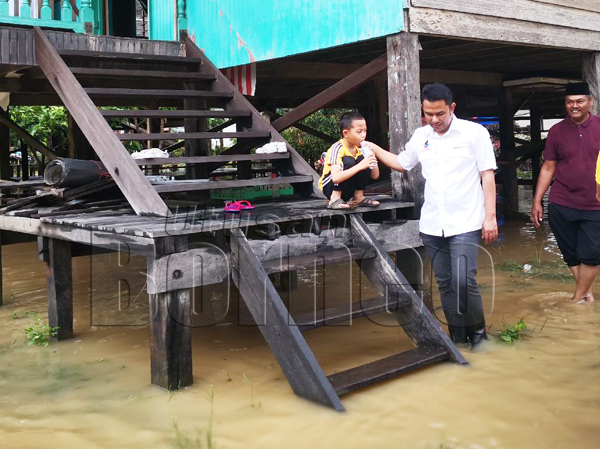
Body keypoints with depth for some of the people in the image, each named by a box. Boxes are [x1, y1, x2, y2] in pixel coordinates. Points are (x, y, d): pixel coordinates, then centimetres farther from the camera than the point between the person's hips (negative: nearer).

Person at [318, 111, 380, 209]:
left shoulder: (360, 149, -1)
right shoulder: (337, 149, -22)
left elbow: (375, 176, -1)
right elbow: (336, 178, -37)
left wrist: (373, 161, -20)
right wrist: (360, 166, -41)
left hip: (347, 190, 6)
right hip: (330, 189, -6)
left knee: (362, 159, -12)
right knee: (348, 161, -28)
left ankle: (358, 197, -3)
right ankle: (335, 199, -20)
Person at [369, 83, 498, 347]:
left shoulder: (474, 132, -3)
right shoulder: (420, 137, 9)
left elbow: (487, 176, -3)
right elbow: (402, 163, 26)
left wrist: (490, 216, -7)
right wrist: (373, 149, 17)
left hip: (465, 223, -5)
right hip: (431, 225, 5)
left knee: (464, 281, -15)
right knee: (445, 283, 10)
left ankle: (477, 331, 10)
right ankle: (458, 337, 23)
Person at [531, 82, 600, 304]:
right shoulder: (556, 131, 3)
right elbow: (548, 167, 8)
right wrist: (536, 201, 5)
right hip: (560, 206, 2)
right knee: (571, 255, 8)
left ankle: (577, 299, 11)